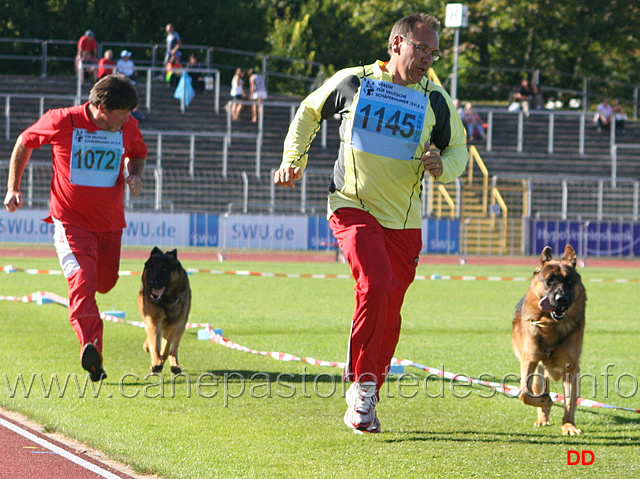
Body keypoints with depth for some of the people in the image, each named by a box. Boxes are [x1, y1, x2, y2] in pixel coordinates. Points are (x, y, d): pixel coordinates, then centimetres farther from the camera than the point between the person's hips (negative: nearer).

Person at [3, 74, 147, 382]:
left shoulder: (128, 127, -2)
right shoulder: (62, 122, -13)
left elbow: (137, 154, 21)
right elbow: (25, 142, 4)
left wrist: (135, 175, -3)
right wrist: (13, 189, 2)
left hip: (110, 222, 5)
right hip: (71, 218, -5)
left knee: (105, 282, 13)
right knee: (82, 280, -21)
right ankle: (91, 352, -30)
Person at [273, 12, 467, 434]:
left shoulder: (436, 100, 3)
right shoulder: (353, 82, 0)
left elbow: (458, 150, 13)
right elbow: (309, 111, 17)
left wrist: (442, 166, -10)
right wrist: (293, 159, 8)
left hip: (404, 219, 3)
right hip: (353, 207, -3)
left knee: (389, 311, 4)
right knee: (375, 283, -25)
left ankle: (366, 399, 21)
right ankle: (361, 385, -14)